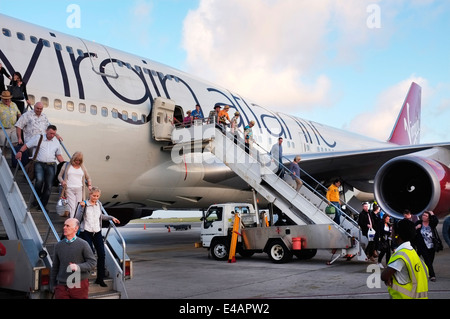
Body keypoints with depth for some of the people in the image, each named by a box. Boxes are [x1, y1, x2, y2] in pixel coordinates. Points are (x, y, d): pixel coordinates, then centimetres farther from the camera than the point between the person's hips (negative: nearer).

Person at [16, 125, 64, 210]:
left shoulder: (56, 142, 14)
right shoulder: (38, 138, 5)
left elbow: (58, 155, 19)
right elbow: (26, 145, 7)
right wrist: (20, 152, -10)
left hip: (51, 165, 3)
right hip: (39, 164, -3)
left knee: (48, 186, -4)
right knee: (40, 180, -26)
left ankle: (43, 205, 6)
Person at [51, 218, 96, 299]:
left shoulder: (83, 244, -2)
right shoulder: (58, 245, 9)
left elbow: (92, 262, -5)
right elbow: (55, 267, 15)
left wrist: (78, 267, -20)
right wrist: (53, 285, 15)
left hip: (79, 285, -2)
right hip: (62, 286, 3)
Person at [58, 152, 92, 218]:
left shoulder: (82, 167, 19)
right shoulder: (66, 165, 12)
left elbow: (88, 177, 26)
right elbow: (59, 176, 13)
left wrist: (89, 185, 6)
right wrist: (62, 181, -9)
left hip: (79, 189, 3)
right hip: (69, 189, -3)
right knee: (72, 207, -14)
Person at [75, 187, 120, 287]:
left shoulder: (99, 204, 11)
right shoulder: (83, 204, -4)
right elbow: (77, 219, -9)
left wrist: (111, 218, 20)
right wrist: (82, 207, -19)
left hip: (97, 232, 5)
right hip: (86, 232, -4)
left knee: (101, 254, -4)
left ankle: (100, 278, 7)